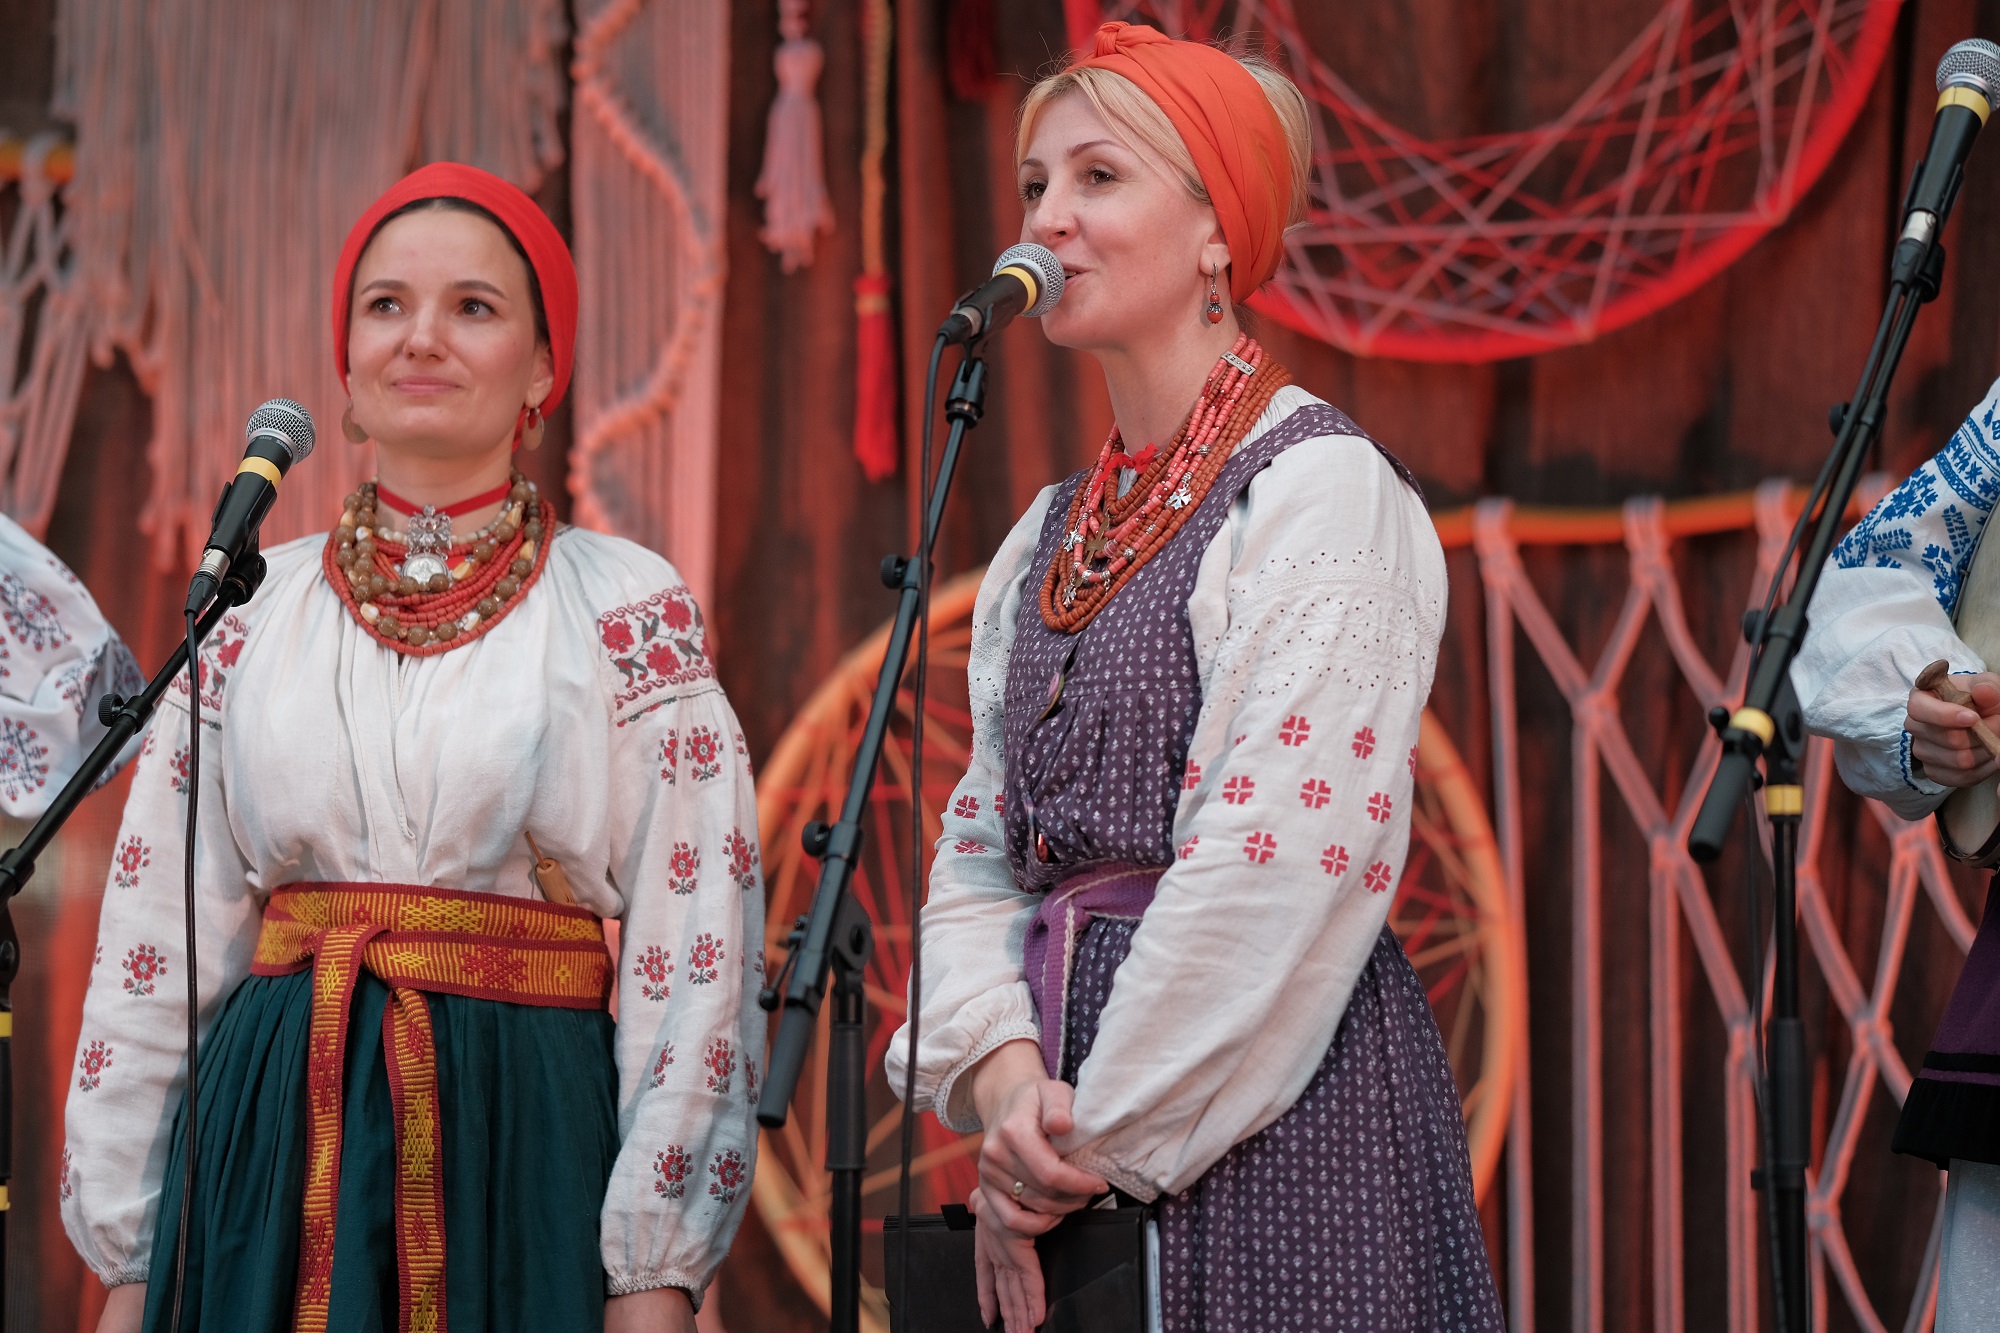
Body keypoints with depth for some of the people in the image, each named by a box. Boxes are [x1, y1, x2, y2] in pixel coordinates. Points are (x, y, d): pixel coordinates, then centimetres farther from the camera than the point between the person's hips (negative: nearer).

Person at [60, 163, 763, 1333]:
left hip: (526, 1143, -2)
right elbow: (160, 945, 10)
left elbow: (694, 956, -4)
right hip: (274, 1147, 2)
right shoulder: (254, 611, 8)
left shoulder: (629, 611, 0)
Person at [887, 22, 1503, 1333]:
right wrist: (1002, 1066, -7)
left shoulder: (1324, 491, -9)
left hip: (1266, 1119, -7)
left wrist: (1092, 1138, -14)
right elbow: (979, 851, 13)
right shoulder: (1051, 538, 15)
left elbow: (1277, 867, -16)